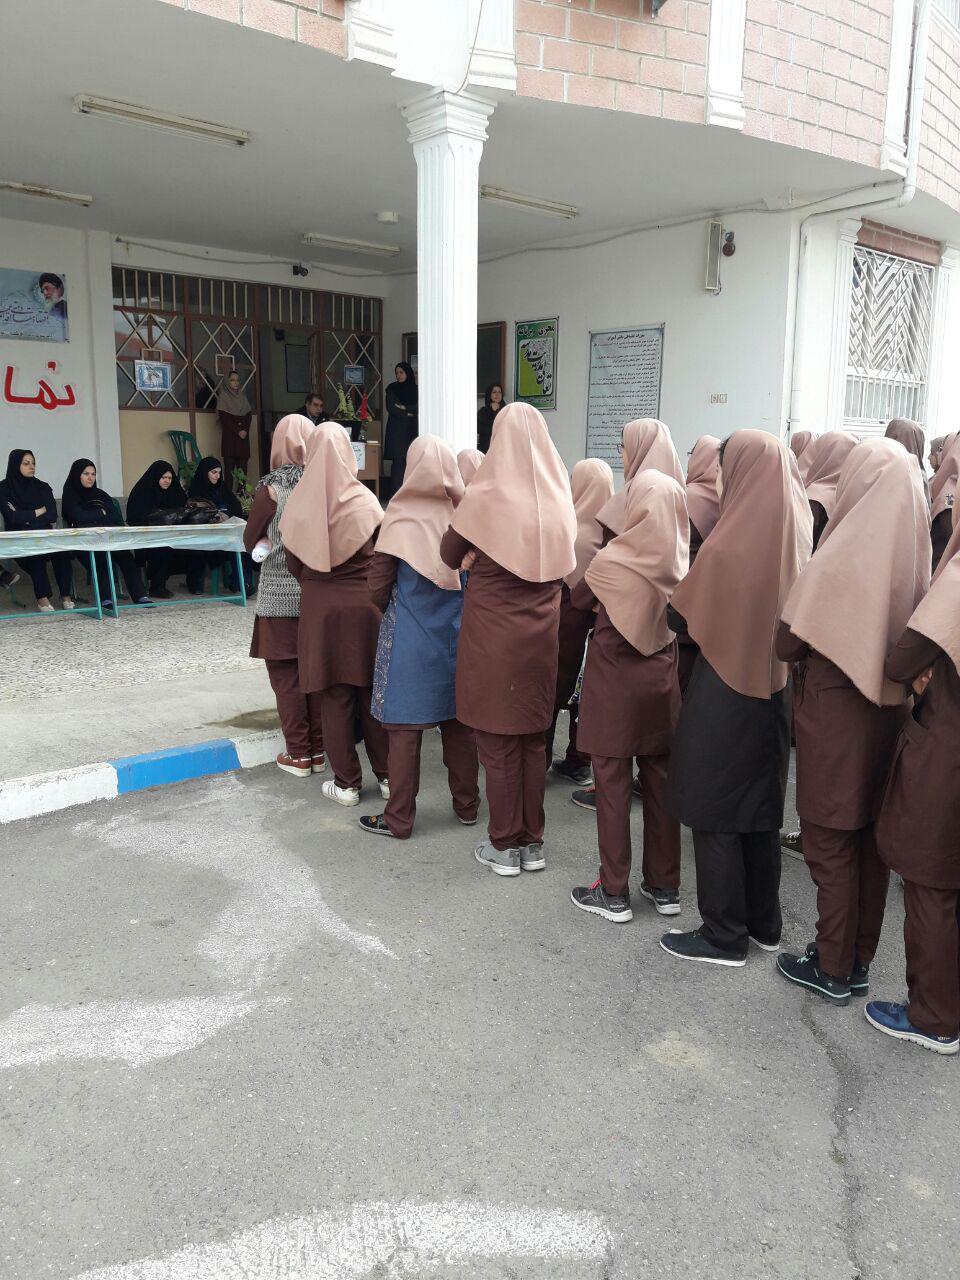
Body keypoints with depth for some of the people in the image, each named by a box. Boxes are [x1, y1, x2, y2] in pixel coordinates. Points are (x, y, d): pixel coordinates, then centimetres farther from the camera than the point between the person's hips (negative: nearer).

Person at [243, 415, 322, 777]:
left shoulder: (271, 489, -10)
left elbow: (251, 542, 1)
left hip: (280, 597, -3)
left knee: (286, 676, 7)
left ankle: (299, 755, 12)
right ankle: (319, 750, 21)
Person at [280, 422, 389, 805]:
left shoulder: (299, 504, -4)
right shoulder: (364, 500, -7)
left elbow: (294, 565, 3)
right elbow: (382, 558, -3)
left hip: (319, 607, 0)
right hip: (365, 604, 0)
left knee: (335, 697, 7)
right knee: (372, 693, 10)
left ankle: (346, 784, 13)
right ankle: (387, 776, 17)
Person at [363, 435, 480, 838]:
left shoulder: (401, 516, -12)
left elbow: (378, 586, -7)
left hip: (409, 637, -3)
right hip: (458, 635, 3)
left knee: (405, 728, 4)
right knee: (458, 722, 15)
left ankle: (398, 819, 13)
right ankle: (467, 805, 27)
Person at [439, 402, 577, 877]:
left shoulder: (485, 496, -13)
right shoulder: (558, 498, -1)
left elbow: (449, 556, 0)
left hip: (492, 633, -4)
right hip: (541, 633, 4)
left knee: (498, 742, 7)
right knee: (533, 739, 15)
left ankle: (504, 846, 17)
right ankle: (532, 841, 24)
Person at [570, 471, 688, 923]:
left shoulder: (611, 561, -16)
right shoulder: (679, 562, -5)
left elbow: (579, 599, 3)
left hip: (613, 681, -4)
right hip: (661, 682, 4)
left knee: (612, 783, 4)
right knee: (659, 781, 13)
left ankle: (614, 892, 12)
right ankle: (665, 886, 24)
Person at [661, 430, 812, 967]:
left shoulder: (732, 541, -19)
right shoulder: (796, 531, 1)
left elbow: (682, 616, -12)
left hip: (724, 692, -7)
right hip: (774, 687, 7)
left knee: (715, 814, 5)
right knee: (760, 809, 18)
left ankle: (724, 937, 15)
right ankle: (764, 924, 30)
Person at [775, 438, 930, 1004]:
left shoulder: (845, 552, -18)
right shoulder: (914, 550, -1)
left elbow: (790, 643, -16)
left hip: (836, 709, -6)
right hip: (890, 708, 6)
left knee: (830, 844, 6)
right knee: (871, 839, 16)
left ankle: (833, 969, 18)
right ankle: (860, 959, 29)